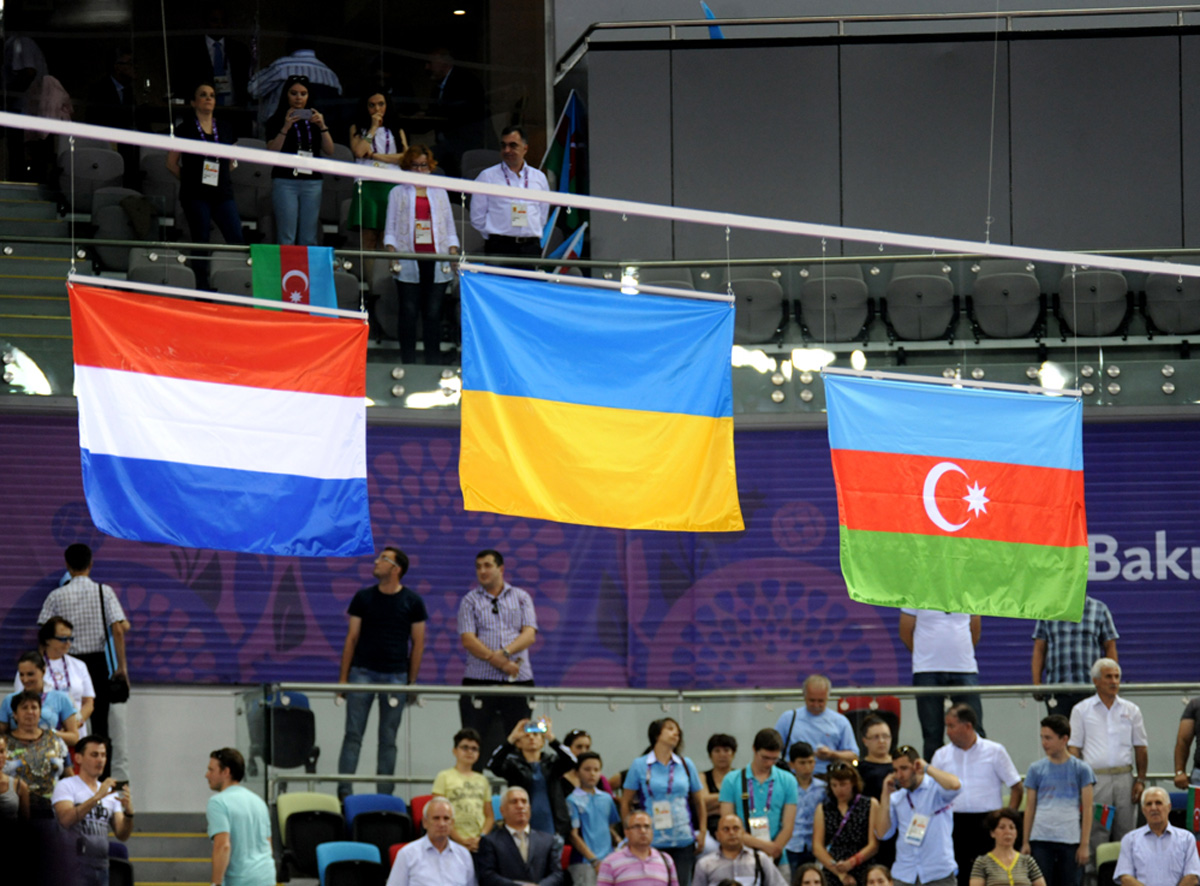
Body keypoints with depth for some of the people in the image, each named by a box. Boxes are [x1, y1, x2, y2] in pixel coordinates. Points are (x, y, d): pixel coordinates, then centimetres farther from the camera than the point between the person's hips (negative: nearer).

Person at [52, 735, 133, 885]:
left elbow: (122, 835, 10)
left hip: (101, 866, 6)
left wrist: (128, 812, -10)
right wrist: (97, 797, -23)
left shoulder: (110, 793, 17)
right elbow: (65, 819, -18)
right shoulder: (66, 786, 1)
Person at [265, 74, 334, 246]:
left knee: (309, 240, 0)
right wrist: (286, 128, -15)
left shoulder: (314, 120, 16)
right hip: (285, 181, -3)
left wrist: (322, 127, -5)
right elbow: (271, 152, -6)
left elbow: (329, 151, 9)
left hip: (312, 182, 3)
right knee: (287, 238, -11)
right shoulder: (277, 121, 7)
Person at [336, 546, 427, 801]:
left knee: (388, 739, 4)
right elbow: (352, 638, 8)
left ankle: (384, 795, 9)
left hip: (395, 675, -1)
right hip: (362, 672, 1)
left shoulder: (412, 602, 3)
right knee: (353, 734, -3)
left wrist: (412, 683, 2)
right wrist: (343, 677, 2)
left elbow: (418, 643, 6)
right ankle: (344, 792, -3)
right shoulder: (363, 598, 6)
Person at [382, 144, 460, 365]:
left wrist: (453, 252, 4)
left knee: (433, 312, -2)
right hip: (408, 261, -1)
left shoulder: (439, 192, 18)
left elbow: (449, 226, 18)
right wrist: (391, 249, -6)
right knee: (409, 311, -5)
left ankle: (433, 362, 2)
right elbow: (391, 228, 10)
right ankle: (408, 362, -2)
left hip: (436, 260, 1)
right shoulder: (398, 193, 14)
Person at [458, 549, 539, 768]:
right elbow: (468, 640, -4)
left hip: (519, 679, 1)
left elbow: (529, 634, 0)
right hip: (479, 680, -1)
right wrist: (500, 662, -15)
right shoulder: (470, 601, 9)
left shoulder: (521, 598, 13)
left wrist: (505, 652, -17)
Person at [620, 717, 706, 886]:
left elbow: (698, 801, 17)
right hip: (651, 842, -2)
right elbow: (626, 803, 5)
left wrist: (702, 832, 9)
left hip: (683, 841, 3)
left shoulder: (686, 764, 11)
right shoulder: (639, 765, 3)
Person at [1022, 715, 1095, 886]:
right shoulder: (1036, 769, 5)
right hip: (1040, 840, 1)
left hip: (1070, 840, -1)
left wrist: (1084, 844, -4)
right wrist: (1026, 842, 2)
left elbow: (1087, 809, 2)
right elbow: (1030, 808, 8)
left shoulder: (1081, 769, 2)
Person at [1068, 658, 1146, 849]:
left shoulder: (1131, 710, 13)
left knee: (1126, 833, 1)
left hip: (1124, 777, 2)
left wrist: (1140, 780, 4)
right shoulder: (1081, 710, 7)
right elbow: (1073, 748, 4)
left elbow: (1140, 748, 13)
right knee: (1096, 837, -4)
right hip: (1095, 779, -2)